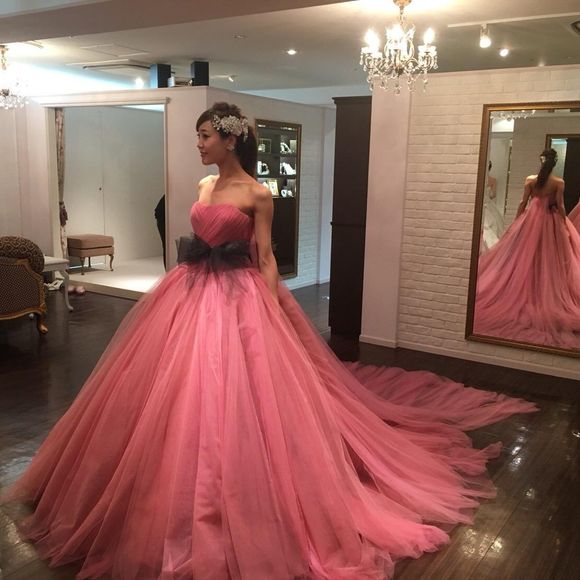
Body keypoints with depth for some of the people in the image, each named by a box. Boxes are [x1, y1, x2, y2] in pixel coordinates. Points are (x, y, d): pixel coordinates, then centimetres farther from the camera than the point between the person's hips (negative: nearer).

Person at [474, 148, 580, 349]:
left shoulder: (530, 180, -5)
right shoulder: (559, 182, -9)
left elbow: (523, 203, -3)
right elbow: (560, 207, -9)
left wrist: (516, 221, 6)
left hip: (531, 219, 1)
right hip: (551, 222, -1)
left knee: (525, 259, 10)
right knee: (549, 261, 7)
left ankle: (524, 295, 13)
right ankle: (546, 299, 11)